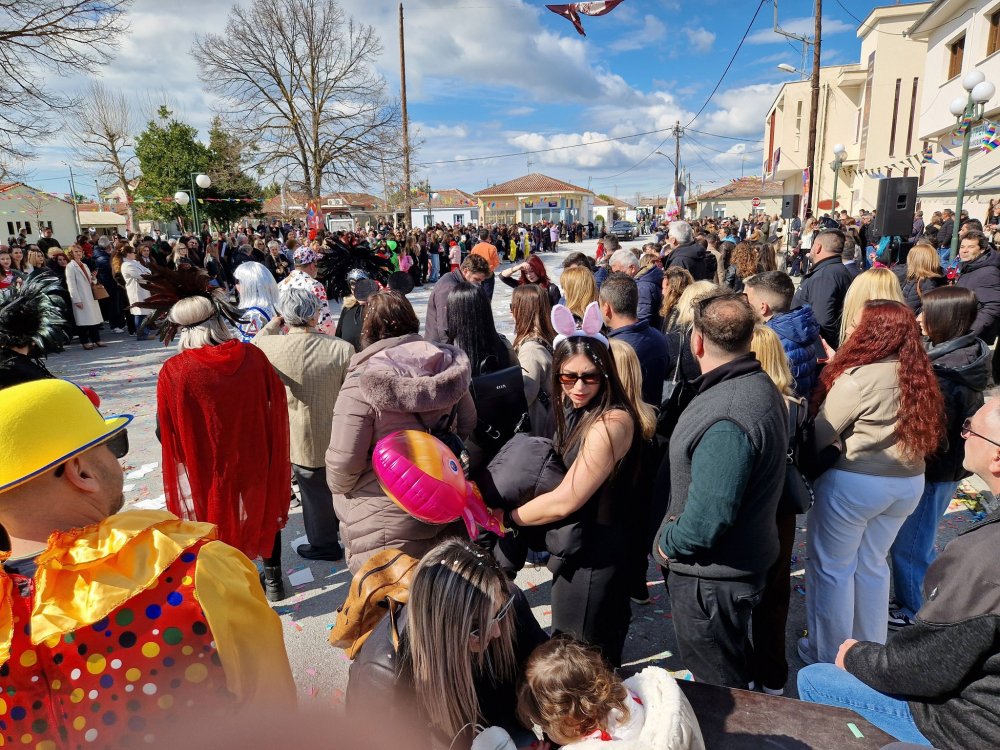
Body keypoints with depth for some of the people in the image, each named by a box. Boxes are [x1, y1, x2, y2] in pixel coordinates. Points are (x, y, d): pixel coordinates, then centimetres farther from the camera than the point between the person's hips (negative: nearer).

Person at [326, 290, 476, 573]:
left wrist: (338, 486, -1)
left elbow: (343, 462, -22)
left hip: (384, 531, -5)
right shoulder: (447, 365, -6)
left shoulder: (364, 382, -23)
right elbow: (468, 422, 6)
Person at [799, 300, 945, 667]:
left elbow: (822, 435, -13)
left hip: (853, 483, -7)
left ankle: (829, 656, 23)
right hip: (909, 482, 7)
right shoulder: (919, 376, 3)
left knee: (831, 567, 9)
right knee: (871, 564, 21)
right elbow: (923, 432, 14)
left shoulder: (858, 378, -20)